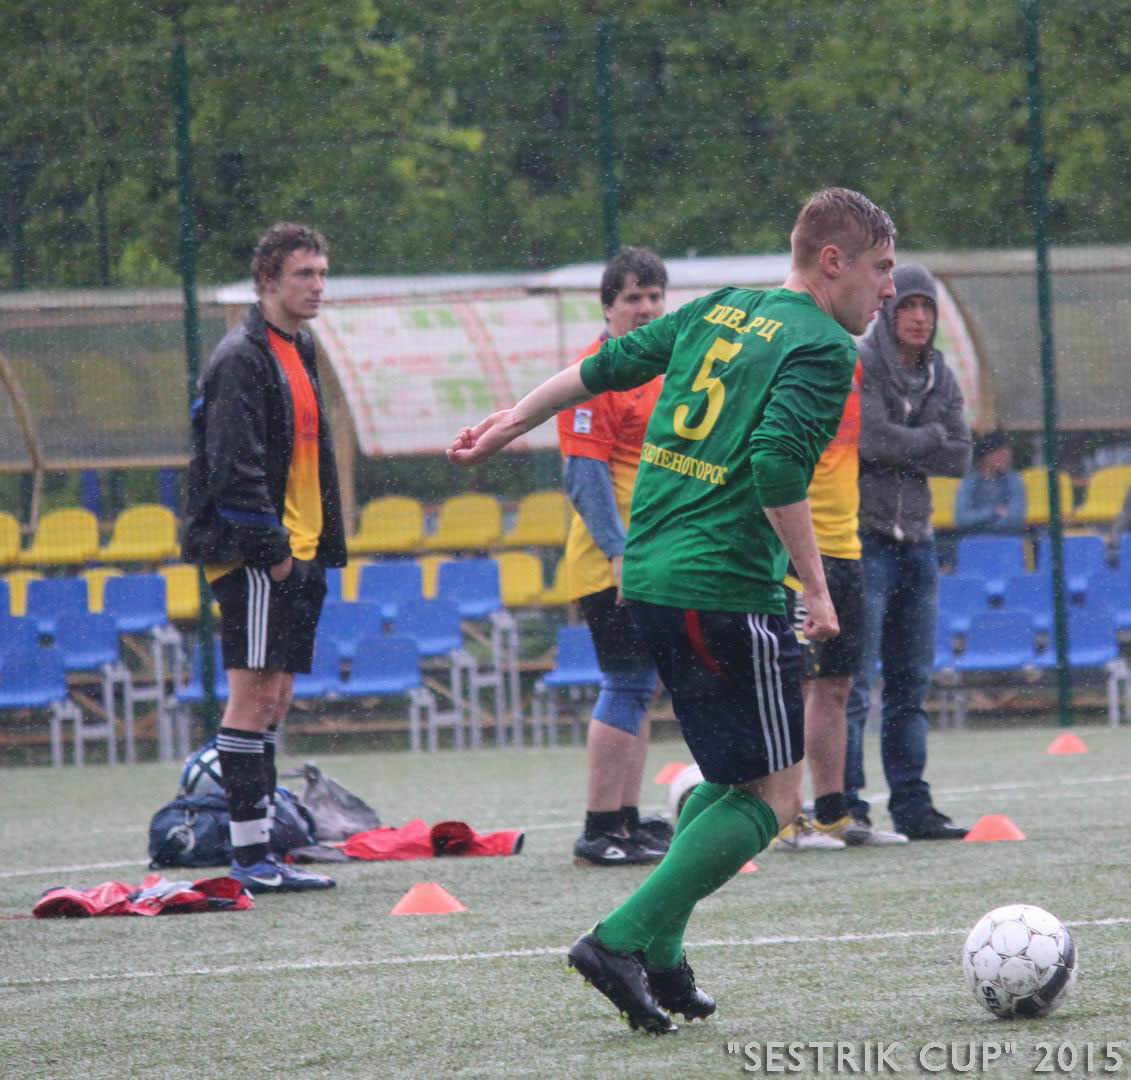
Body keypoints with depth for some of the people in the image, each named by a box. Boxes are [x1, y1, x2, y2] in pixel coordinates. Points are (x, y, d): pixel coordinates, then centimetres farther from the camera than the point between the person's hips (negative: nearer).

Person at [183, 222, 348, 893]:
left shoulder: (298, 353, 19)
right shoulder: (242, 358, -11)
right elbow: (235, 463, -18)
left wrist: (324, 546, 18)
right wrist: (269, 548, -20)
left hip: (296, 555, 9)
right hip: (254, 555, -9)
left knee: (275, 698, 9)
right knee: (253, 693, -10)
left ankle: (262, 850, 11)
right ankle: (249, 855, -10)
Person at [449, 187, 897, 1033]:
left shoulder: (720, 310, 15)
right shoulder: (823, 348, -8)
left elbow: (605, 368, 19)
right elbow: (777, 468, -21)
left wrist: (508, 425, 30)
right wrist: (816, 587, -15)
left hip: (647, 575, 9)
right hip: (726, 590, -9)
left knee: (732, 776, 21)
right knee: (772, 795, -2)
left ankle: (660, 957, 13)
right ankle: (622, 940, -11)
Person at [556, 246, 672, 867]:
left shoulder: (662, 368, 15)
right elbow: (585, 476, -18)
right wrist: (621, 552, -23)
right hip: (614, 561, -9)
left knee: (639, 689, 13)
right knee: (627, 687, -10)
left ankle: (629, 822, 19)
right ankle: (600, 832, -8)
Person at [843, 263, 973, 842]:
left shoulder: (940, 377, 13)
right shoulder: (858, 367, -6)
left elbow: (959, 458, 5)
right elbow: (872, 439, -19)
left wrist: (900, 449, -8)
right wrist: (931, 439, -5)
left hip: (916, 540, 7)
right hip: (863, 538, -7)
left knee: (911, 684, 8)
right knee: (852, 679, -9)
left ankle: (911, 804, 12)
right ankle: (845, 804, -9)